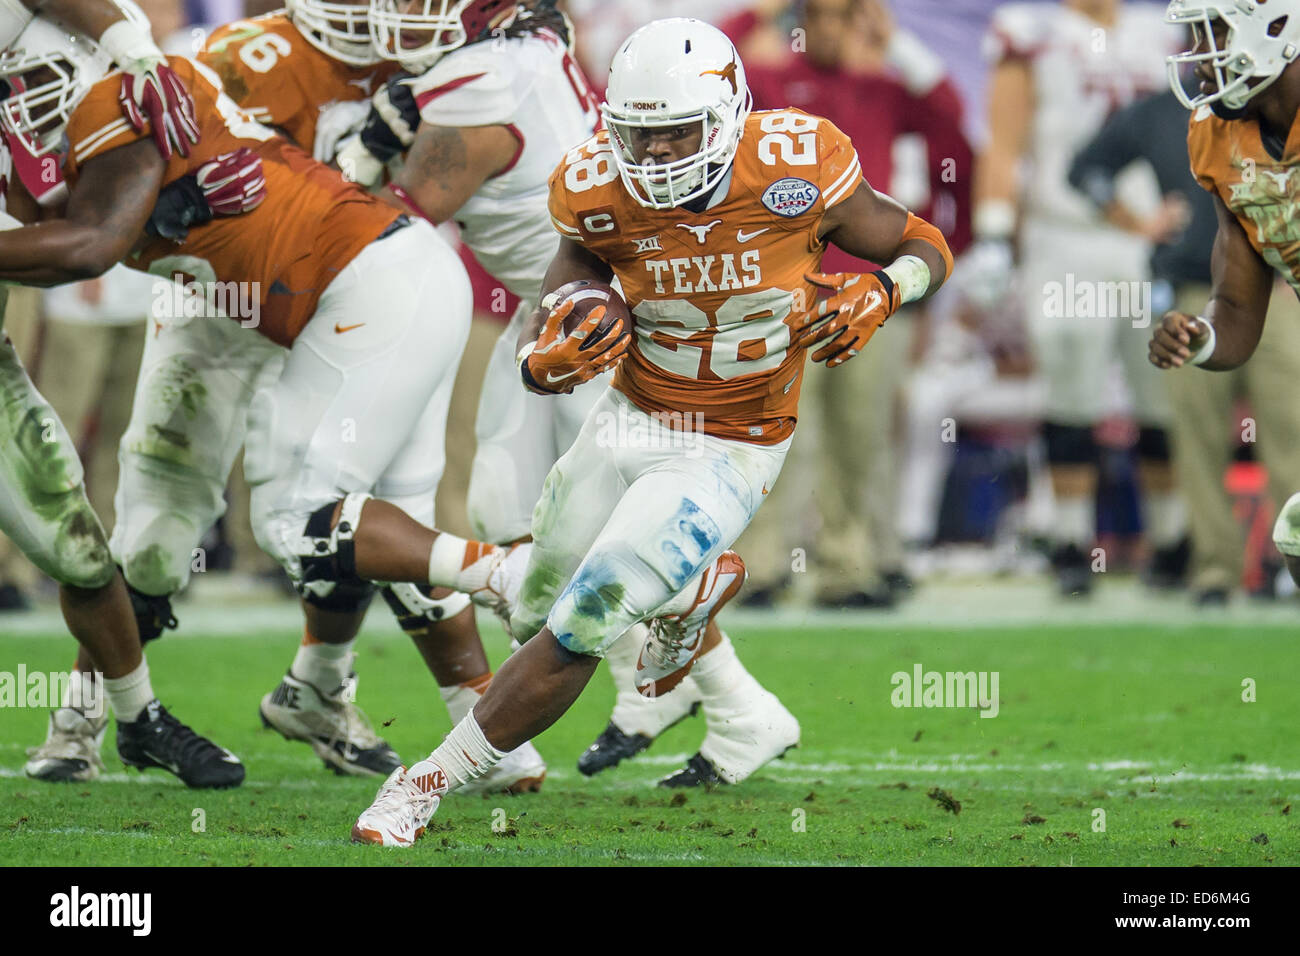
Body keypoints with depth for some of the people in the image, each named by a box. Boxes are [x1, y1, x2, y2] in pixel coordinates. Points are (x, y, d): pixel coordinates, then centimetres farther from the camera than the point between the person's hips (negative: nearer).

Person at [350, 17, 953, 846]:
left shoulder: (795, 168, -21)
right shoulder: (603, 197, -15)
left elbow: (927, 249, -6)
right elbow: (540, 341, -5)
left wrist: (878, 295, -28)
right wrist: (547, 361, -30)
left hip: (727, 456, -5)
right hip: (629, 424, 5)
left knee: (575, 635, -14)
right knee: (537, 618, 19)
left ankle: (429, 787, 4)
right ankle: (695, 588, 49)